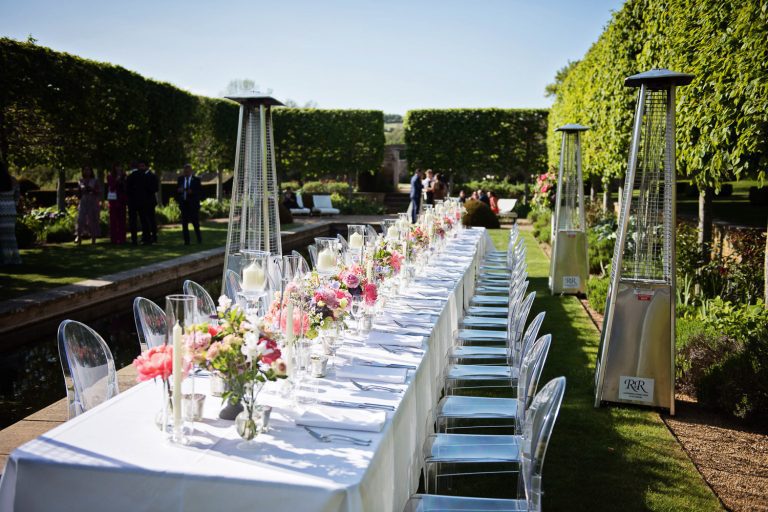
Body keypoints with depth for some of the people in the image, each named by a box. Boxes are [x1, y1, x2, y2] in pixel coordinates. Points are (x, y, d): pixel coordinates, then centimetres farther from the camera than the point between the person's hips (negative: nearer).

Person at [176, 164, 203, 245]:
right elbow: (176, 190, 16)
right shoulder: (180, 179, 11)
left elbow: (200, 191, -3)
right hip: (184, 204, 3)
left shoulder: (196, 180, 1)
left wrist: (192, 192, -19)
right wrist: (178, 190, -7)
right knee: (184, 223, 1)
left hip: (193, 205, -3)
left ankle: (199, 240, 12)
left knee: (196, 223, 0)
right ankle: (186, 241, 6)